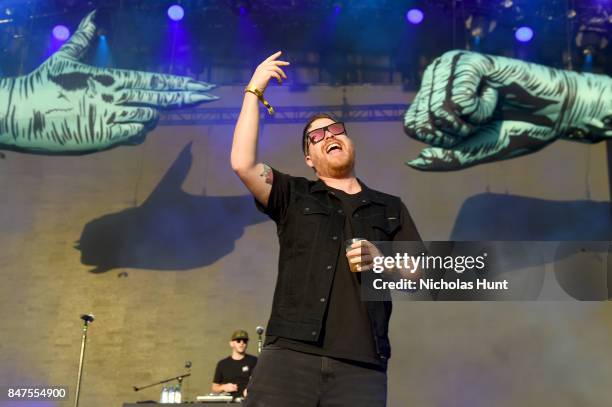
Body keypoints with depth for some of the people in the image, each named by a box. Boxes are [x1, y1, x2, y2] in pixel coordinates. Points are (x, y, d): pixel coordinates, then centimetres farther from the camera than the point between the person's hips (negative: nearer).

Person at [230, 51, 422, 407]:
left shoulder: (391, 208, 21)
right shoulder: (294, 197, 17)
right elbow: (243, 163, 0)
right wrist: (254, 91, 5)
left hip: (361, 366, 1)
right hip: (290, 355, -1)